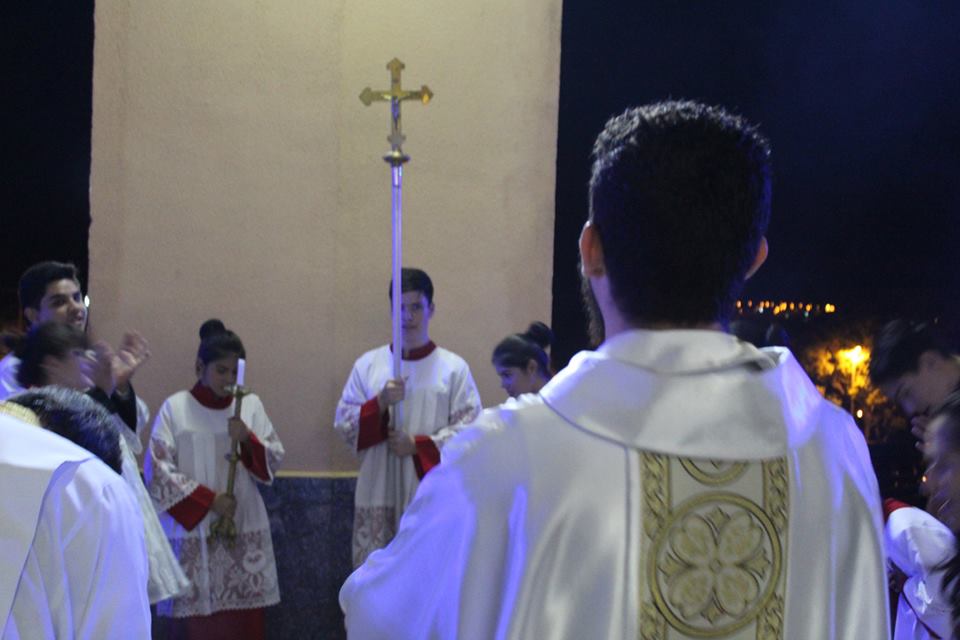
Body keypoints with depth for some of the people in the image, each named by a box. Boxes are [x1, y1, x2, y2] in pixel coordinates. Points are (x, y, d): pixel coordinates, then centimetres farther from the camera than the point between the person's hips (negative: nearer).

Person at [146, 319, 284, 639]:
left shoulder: (251, 405, 7)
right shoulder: (174, 408, -1)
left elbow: (274, 462, 6)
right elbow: (158, 472, -5)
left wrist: (249, 439, -13)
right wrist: (208, 500, -12)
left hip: (244, 534, 2)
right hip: (191, 534, -2)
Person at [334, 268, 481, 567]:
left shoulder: (454, 368, 4)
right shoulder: (367, 365, 10)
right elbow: (343, 424, 7)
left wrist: (418, 445, -11)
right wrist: (380, 402, -9)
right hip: (378, 496, 2)